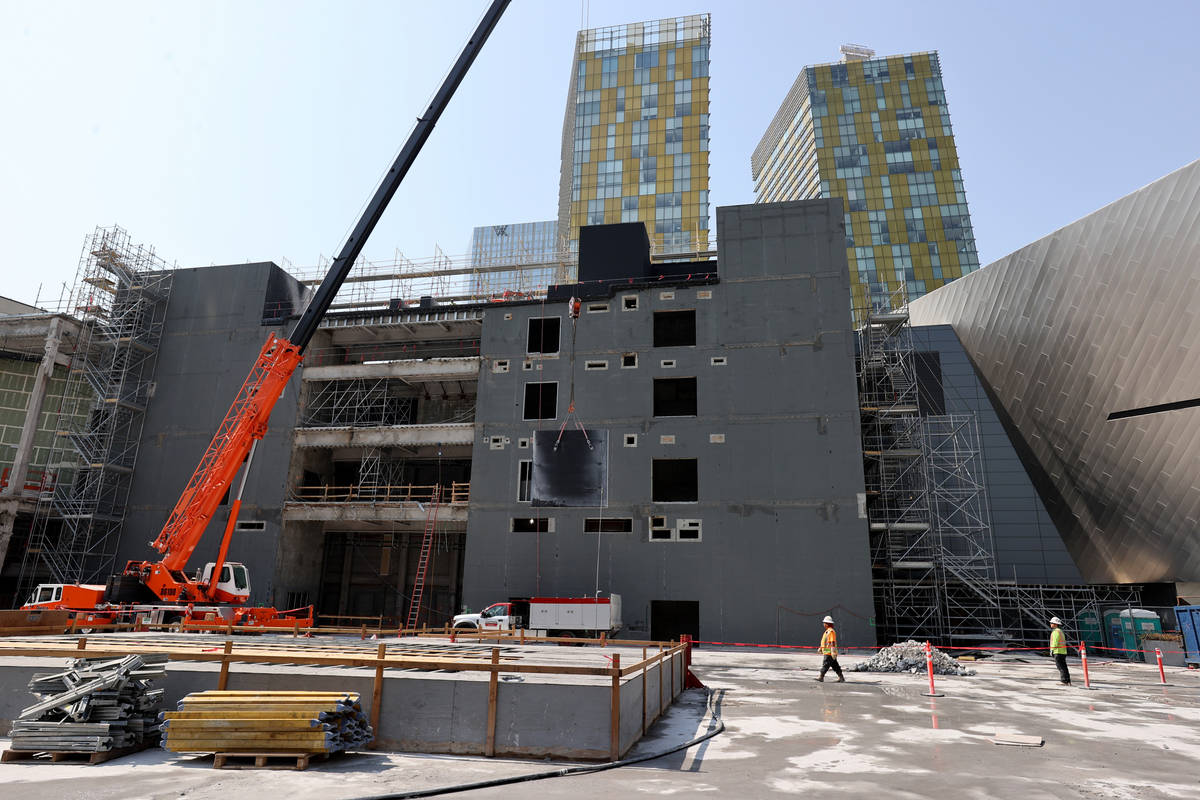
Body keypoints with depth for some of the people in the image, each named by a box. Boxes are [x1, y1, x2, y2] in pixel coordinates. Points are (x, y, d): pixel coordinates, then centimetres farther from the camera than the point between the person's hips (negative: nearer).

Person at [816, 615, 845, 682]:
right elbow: (825, 641, 26)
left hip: (829, 652, -10)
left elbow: (833, 642, -20)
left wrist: (833, 652, -23)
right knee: (835, 666, 11)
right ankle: (841, 677, 13)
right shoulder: (827, 631, 17)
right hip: (827, 652, 10)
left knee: (825, 664, -5)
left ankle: (821, 677, -1)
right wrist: (821, 648, 30)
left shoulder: (831, 631, -15)